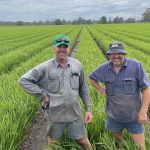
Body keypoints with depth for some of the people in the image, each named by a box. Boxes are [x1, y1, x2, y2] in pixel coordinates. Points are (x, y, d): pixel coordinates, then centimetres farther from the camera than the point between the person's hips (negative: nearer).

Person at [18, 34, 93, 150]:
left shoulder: (77, 65, -1)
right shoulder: (45, 67, -10)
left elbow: (83, 88, 7)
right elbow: (23, 80, -7)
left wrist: (88, 109, 6)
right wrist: (43, 95, -11)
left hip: (75, 114, 2)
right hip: (56, 116, -1)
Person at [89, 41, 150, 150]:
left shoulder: (136, 66, -15)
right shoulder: (104, 68, -5)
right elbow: (92, 78, 14)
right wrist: (102, 91, 1)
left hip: (134, 116, -2)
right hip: (114, 116, 3)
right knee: (117, 140, 23)